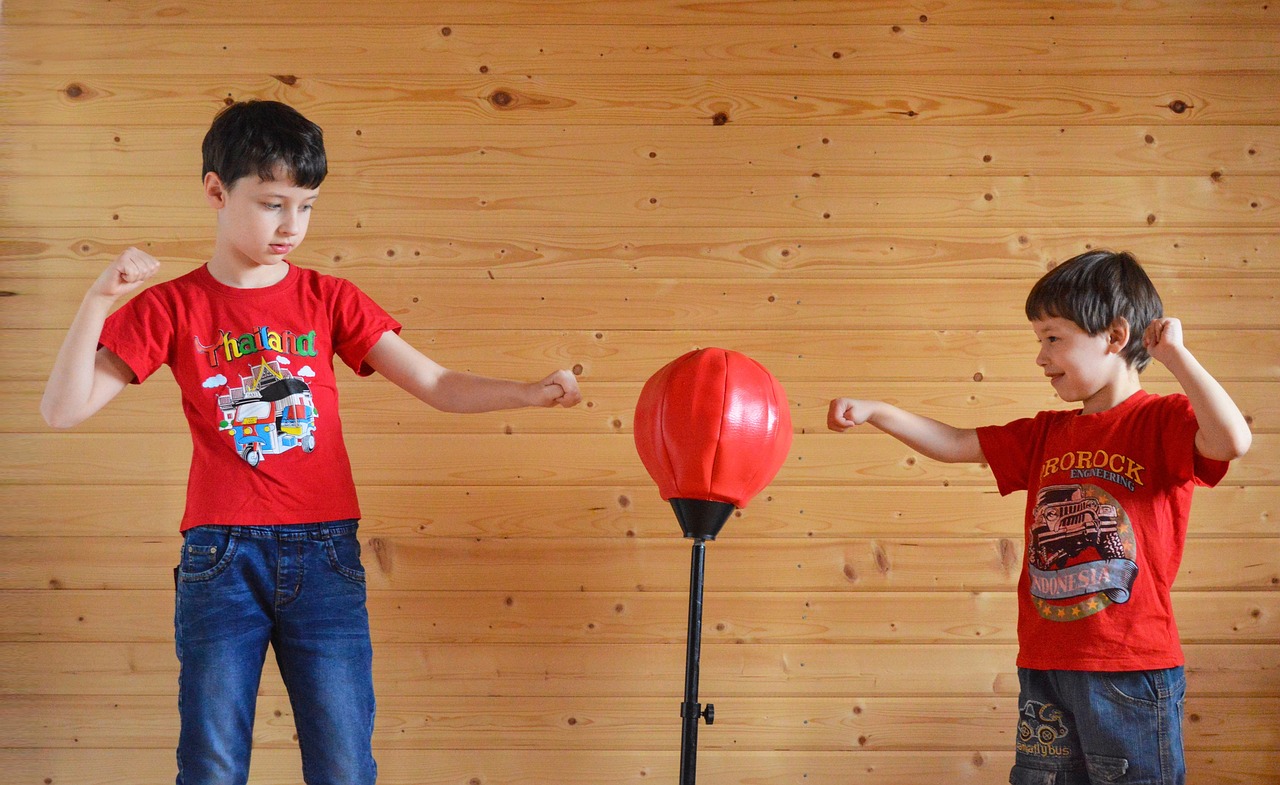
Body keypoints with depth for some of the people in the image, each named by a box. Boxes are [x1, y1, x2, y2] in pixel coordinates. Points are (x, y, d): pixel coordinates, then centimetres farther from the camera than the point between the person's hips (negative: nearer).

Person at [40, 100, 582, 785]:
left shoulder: (328, 299, 7)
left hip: (322, 554, 1)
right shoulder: (172, 306, 3)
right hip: (220, 557, -1)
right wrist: (99, 299, -15)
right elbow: (63, 410, -4)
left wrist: (532, 393, -15)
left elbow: (438, 385, 2)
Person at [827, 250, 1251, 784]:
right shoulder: (1046, 435, 14)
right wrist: (875, 411, 7)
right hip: (1044, 666, 7)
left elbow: (1232, 440, -26)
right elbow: (955, 445, 17)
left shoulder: (1161, 420, -6)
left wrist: (1173, 354, -19)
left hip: (1131, 666, -6)